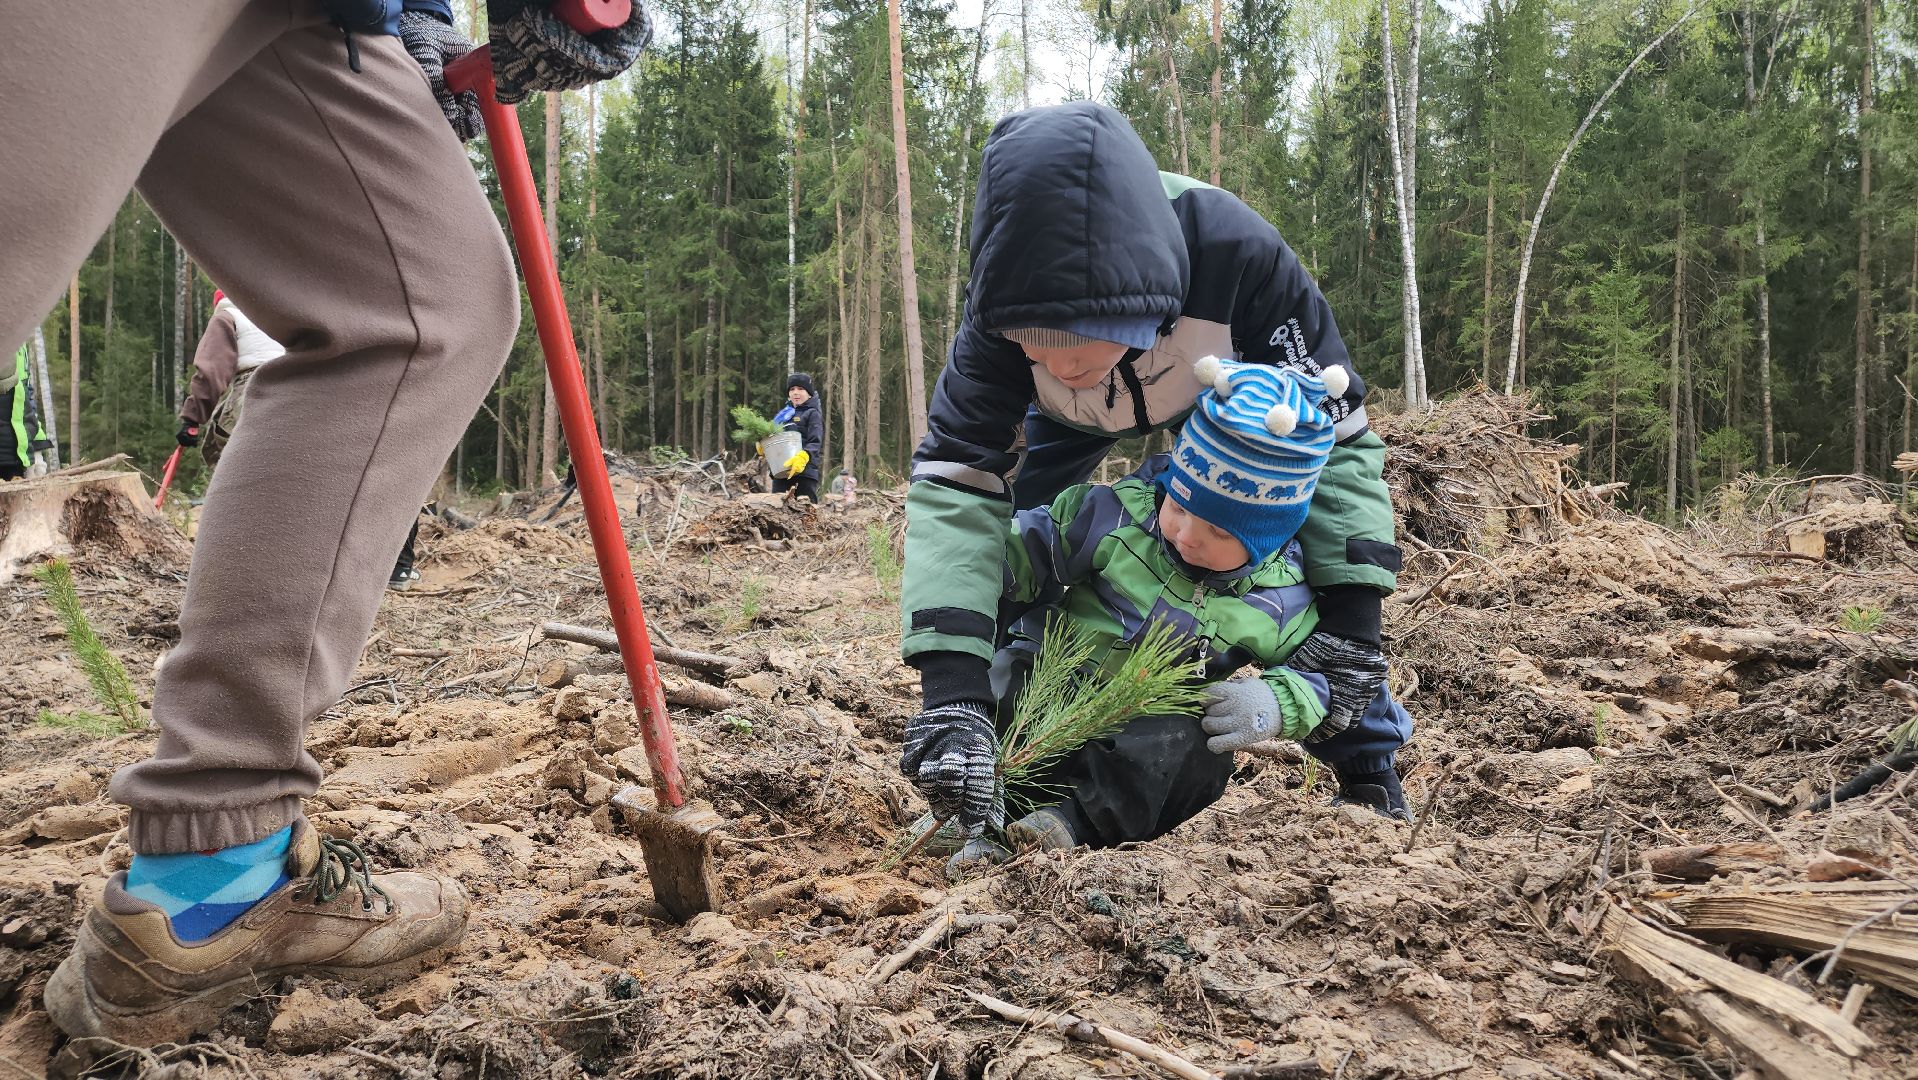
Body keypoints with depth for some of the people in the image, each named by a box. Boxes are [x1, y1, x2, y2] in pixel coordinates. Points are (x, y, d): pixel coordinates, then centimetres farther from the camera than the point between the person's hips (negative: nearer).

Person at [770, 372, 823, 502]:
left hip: (805, 472, -6)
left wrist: (802, 457, -30)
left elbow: (815, 443, -10)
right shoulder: (782, 415, 22)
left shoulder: (812, 414, 3)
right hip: (780, 472, 6)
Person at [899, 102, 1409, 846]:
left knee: (1302, 545, -17)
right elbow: (958, 477, -38)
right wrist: (949, 684, -50)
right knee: (998, 543, -12)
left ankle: (1364, 763, -1)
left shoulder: (1239, 255, -43)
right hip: (1074, 417, 1)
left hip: (1221, 396, -1)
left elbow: (1331, 430, -32)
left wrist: (1350, 617, -39)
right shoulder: (1005, 305, -40)